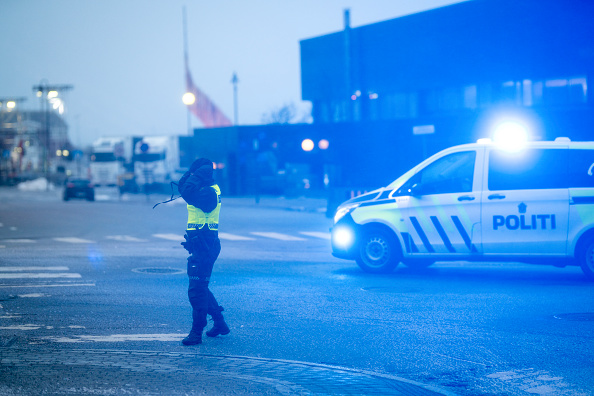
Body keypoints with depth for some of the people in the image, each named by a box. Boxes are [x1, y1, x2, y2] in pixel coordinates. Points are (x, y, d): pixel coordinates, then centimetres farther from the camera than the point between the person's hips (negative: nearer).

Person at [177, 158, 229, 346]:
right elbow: (182, 186, 19)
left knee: (197, 289, -8)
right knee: (200, 286, 19)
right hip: (201, 243, 11)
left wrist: (196, 175, -17)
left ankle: (197, 332, -3)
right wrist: (192, 173, 5)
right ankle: (220, 323, 28)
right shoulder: (209, 189, 12)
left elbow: (187, 192, -31)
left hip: (204, 244, -11)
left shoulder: (209, 192, -18)